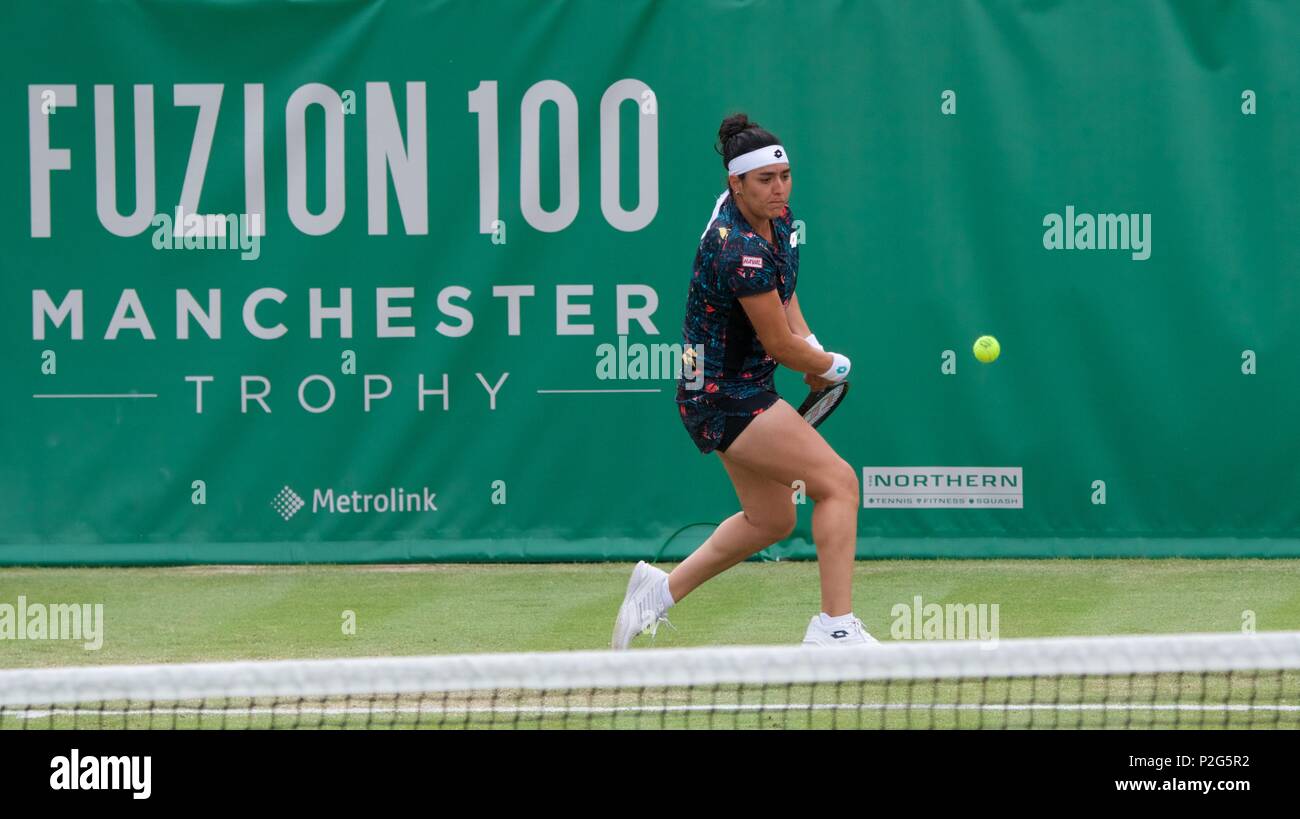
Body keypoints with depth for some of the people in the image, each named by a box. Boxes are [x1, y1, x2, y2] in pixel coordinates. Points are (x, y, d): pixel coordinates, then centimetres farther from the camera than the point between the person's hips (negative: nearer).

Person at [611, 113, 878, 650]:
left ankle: (662, 588, 30)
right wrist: (832, 366, 0)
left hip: (740, 389, 10)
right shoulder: (741, 252, -27)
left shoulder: (776, 217, 2)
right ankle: (835, 627, -15)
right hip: (724, 396, -10)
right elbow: (779, 345, -19)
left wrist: (808, 346, 5)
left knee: (770, 520, 19)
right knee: (838, 482, -14)